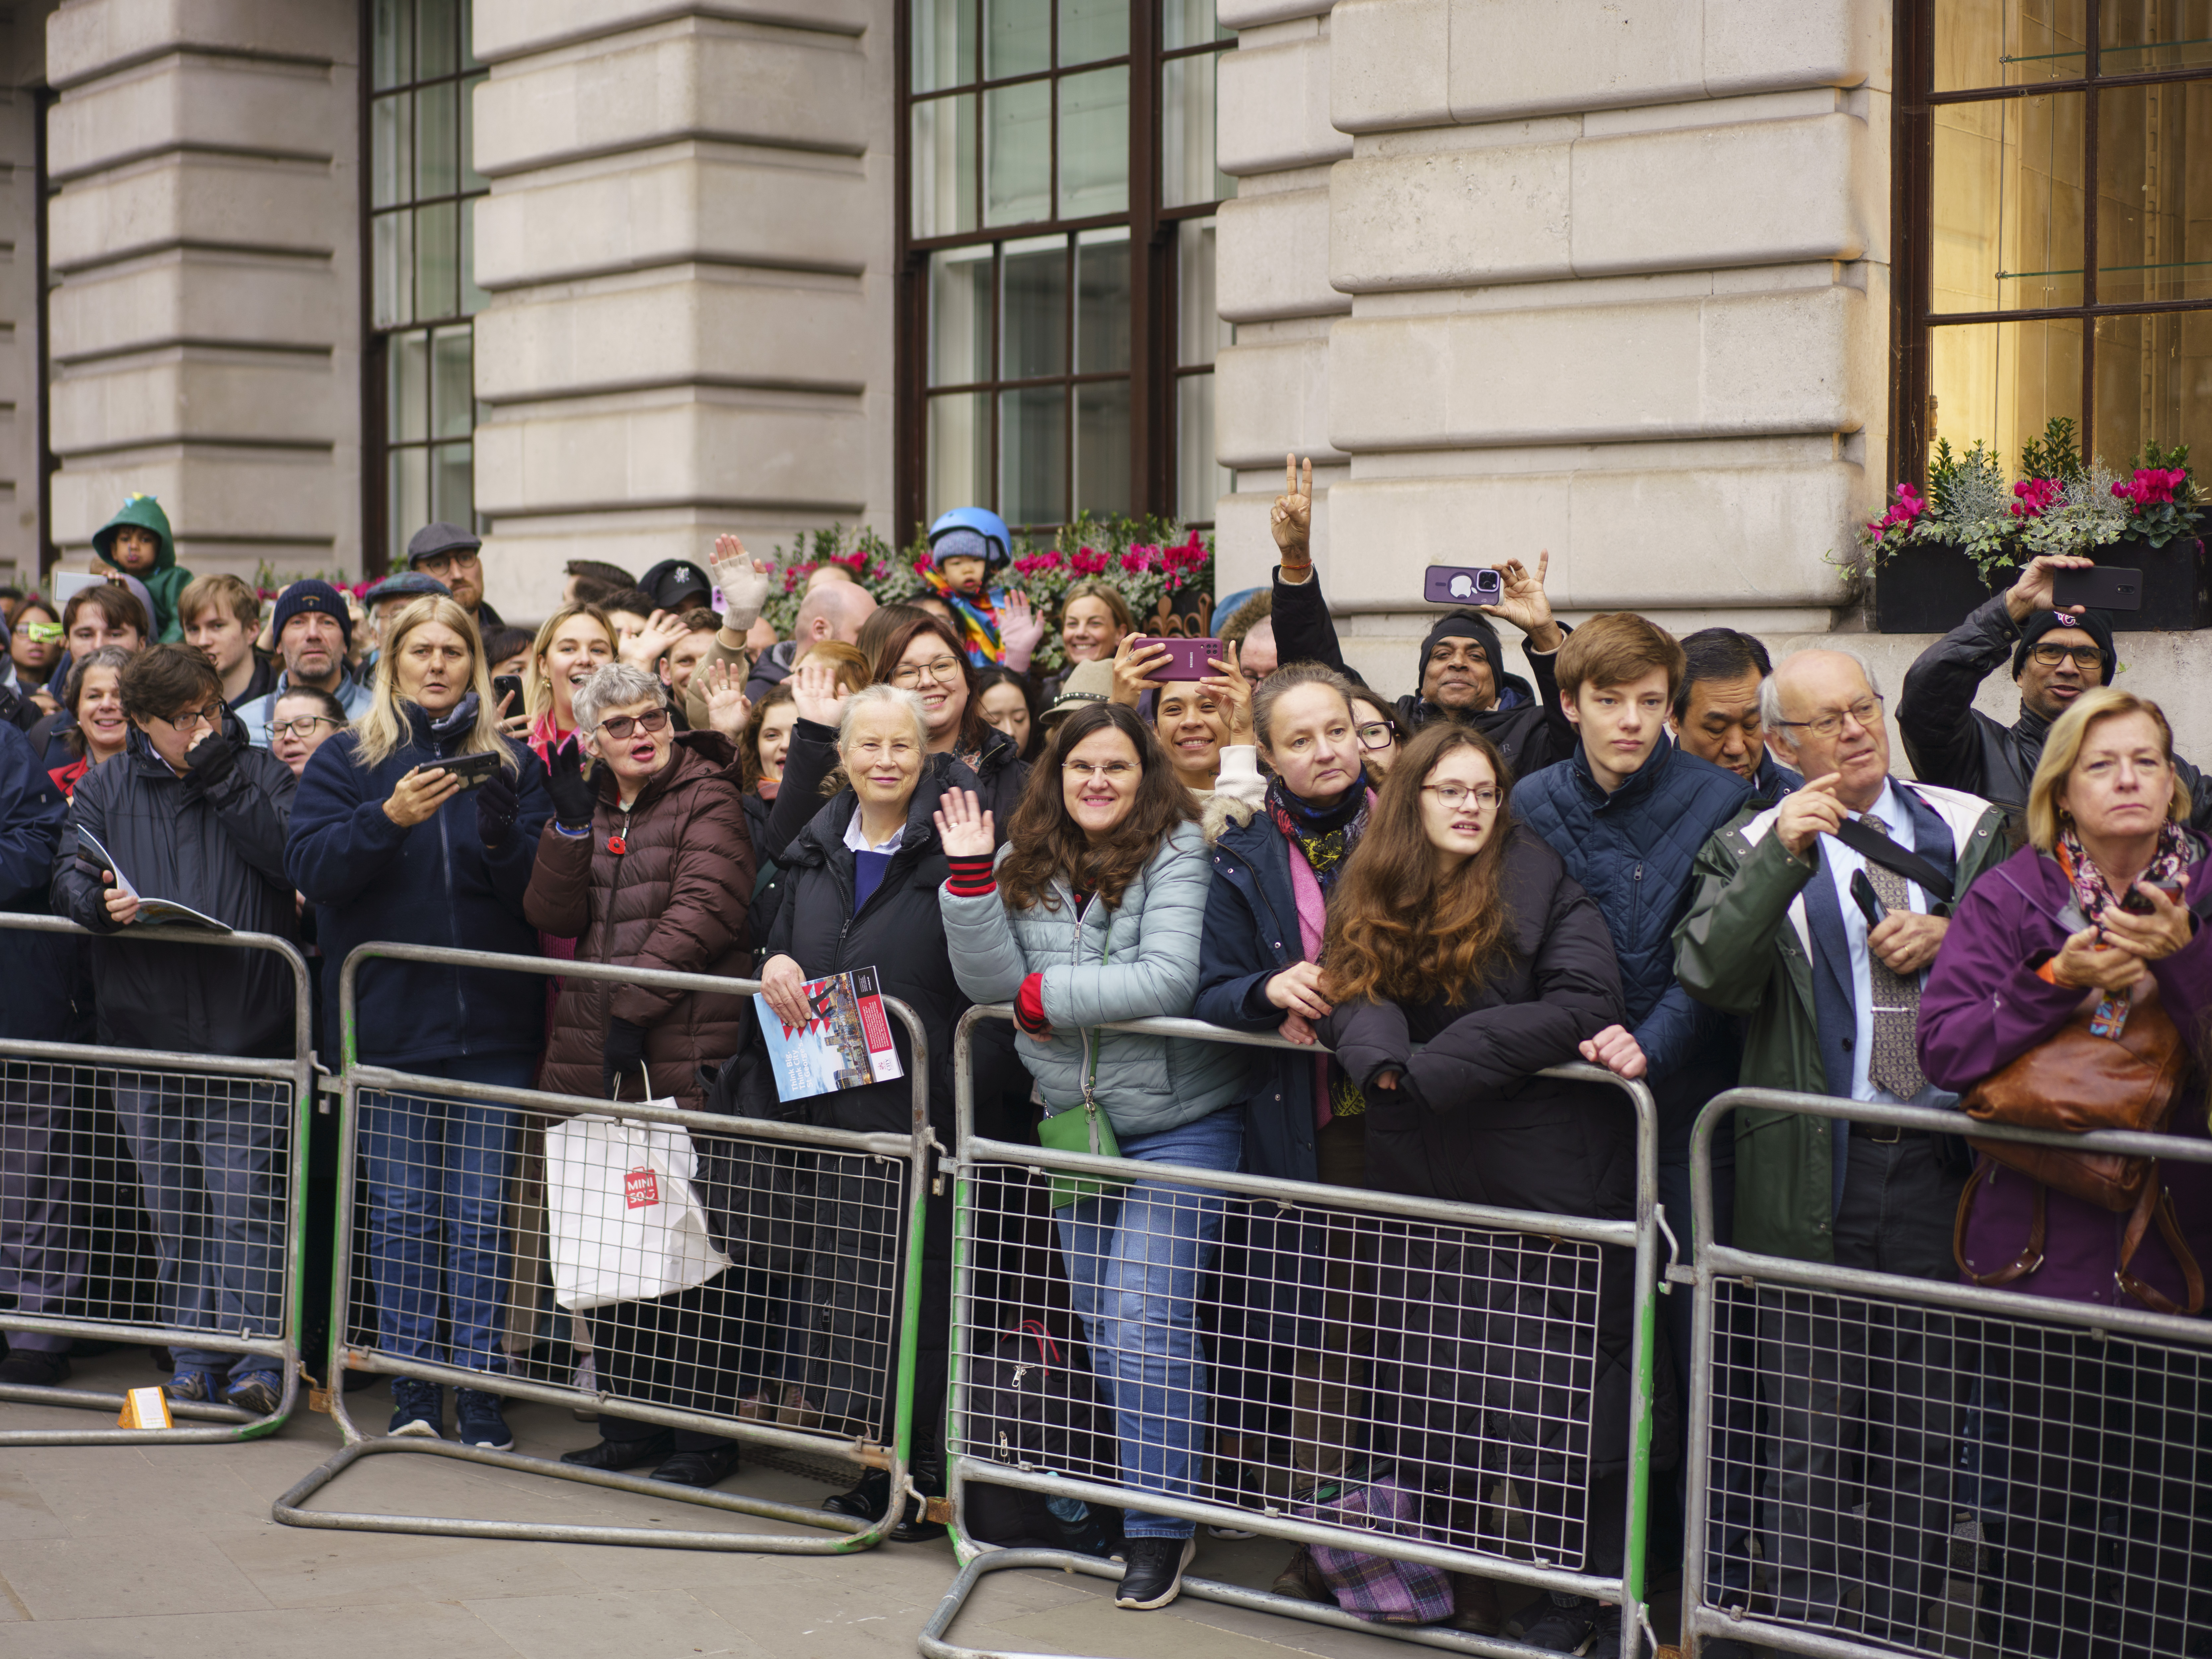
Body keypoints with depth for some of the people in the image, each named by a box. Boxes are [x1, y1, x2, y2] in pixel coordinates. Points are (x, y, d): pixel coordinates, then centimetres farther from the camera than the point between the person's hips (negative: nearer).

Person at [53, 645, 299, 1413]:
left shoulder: (261, 774, 5)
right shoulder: (106, 788, 12)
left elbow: (294, 860, -10)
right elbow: (69, 877, 5)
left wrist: (221, 776, -12)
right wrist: (99, 901, -17)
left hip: (247, 1026, -3)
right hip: (147, 1027, 3)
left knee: (245, 1200, -8)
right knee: (173, 1207, 9)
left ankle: (257, 1357, -4)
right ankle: (194, 1355, 17)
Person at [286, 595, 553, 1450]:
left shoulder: (512, 762, 9)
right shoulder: (346, 760, 6)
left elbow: (542, 890, 1)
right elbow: (309, 866, -6)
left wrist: (502, 835, -19)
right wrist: (388, 819, -21)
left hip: (493, 1023, 0)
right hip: (390, 1018, 0)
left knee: (483, 1212, 0)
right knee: (402, 1207, 3)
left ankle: (479, 1389, 4)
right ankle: (413, 1389, 10)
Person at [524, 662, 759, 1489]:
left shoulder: (708, 800, -1)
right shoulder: (587, 806, 18)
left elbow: (705, 910, -13)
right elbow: (553, 916, 7)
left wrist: (636, 1000, -19)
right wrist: (571, 823, -5)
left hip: (686, 1060, -7)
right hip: (596, 1058, 7)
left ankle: (703, 1430, 4)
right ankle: (629, 1421, 20)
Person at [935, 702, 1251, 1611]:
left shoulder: (1177, 853, -10)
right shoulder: (1028, 861, 5)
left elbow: (1167, 980, -21)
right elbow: (990, 981, -2)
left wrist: (1045, 994, -14)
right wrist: (971, 876, -12)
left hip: (1177, 1126, -5)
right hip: (1073, 1121, 5)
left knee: (1143, 1319, -11)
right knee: (1097, 1322, 12)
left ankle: (1160, 1527, -1)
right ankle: (1112, 1495, 25)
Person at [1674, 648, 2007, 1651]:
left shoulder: (1970, 830, 11)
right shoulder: (1752, 850, 4)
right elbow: (1710, 977, -12)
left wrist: (1948, 937, -5)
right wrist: (1780, 858, -23)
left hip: (1942, 1158, 2)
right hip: (1814, 1164, -2)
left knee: (1932, 1405, 7)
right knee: (1805, 1409, 3)